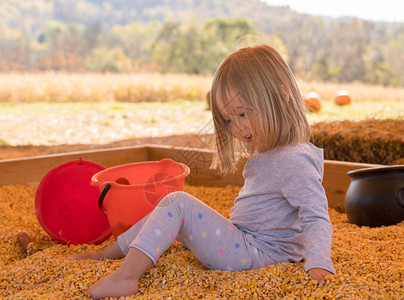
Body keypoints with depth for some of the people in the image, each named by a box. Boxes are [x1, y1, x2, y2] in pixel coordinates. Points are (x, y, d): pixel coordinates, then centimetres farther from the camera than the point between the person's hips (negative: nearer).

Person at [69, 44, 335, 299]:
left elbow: (317, 219, -26)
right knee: (169, 212, 14)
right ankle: (109, 254, 22)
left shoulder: (295, 162, -20)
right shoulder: (267, 154, 12)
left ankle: (126, 276, -24)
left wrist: (319, 263, -38)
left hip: (252, 254, -10)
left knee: (177, 204, -18)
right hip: (243, 243, 10)